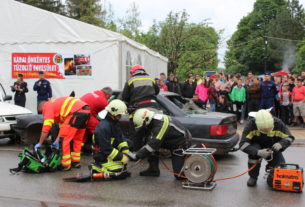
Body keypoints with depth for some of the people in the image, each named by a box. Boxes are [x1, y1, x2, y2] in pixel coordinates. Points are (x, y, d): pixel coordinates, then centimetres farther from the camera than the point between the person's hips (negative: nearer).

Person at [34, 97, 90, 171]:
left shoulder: (48, 107, 9)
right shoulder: (56, 104, 35)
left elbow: (46, 127, 0)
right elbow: (62, 126, 33)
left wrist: (39, 143, 6)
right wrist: (57, 140, 29)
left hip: (77, 112, -10)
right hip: (86, 110, 10)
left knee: (65, 139, 0)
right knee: (78, 138, 22)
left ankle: (65, 165, 3)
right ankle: (76, 161, 28)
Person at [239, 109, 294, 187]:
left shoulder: (278, 123, -23)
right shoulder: (251, 124, -30)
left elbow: (289, 137, -12)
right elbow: (243, 144, -32)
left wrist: (281, 144, -35)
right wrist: (258, 152, -48)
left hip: (273, 149, 2)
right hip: (257, 148, -2)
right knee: (253, 153, -36)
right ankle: (253, 177, -12)